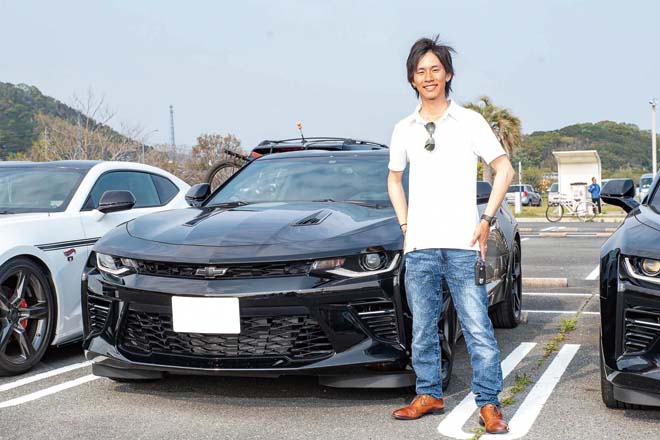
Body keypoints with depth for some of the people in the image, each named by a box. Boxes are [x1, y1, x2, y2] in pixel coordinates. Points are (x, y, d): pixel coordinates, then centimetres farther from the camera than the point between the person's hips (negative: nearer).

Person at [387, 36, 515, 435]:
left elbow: (504, 169, 4)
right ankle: (429, 395, 23)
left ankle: (489, 403, 5)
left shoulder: (470, 121, 2)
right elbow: (394, 179, 23)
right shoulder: (404, 130, 11)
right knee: (423, 329, 10)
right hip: (419, 248, 4)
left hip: (462, 245, -3)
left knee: (478, 328, -4)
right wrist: (405, 225, 10)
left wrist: (487, 221, -4)